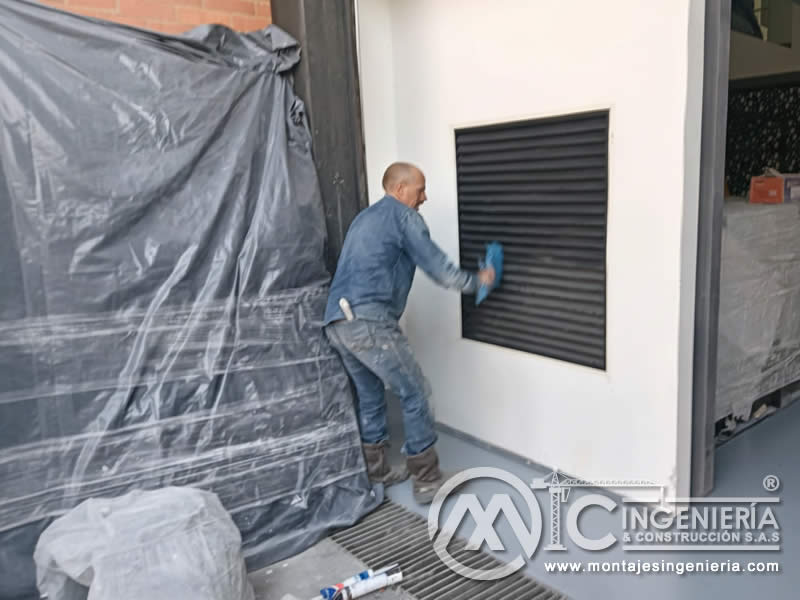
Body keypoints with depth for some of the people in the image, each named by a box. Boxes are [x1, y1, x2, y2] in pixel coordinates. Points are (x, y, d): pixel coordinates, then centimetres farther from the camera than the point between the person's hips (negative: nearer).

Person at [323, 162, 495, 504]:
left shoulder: (364, 218, 27)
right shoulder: (403, 216, 1)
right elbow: (437, 267, -1)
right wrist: (476, 281, 14)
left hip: (336, 322, 9)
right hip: (369, 321, -9)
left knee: (369, 396, 19)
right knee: (414, 393, 1)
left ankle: (377, 473, 29)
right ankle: (427, 481, 8)